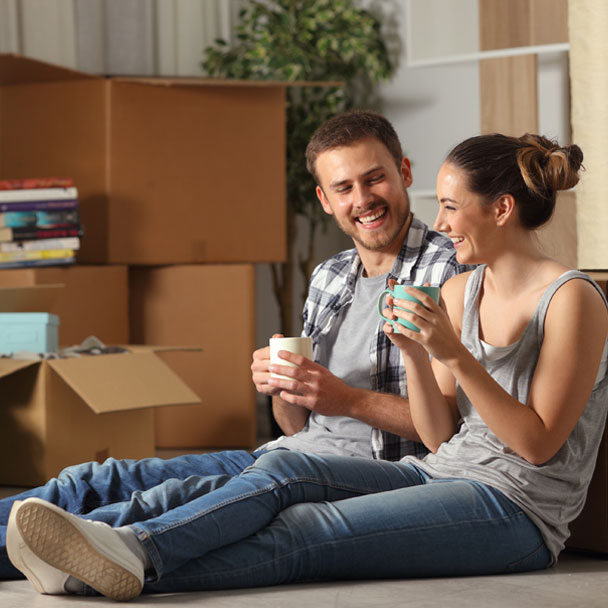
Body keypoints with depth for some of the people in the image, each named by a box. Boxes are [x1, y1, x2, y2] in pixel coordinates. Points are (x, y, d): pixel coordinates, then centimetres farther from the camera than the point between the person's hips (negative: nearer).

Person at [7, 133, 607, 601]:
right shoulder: (459, 290, 14)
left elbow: (539, 443, -12)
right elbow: (440, 436, 11)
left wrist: (456, 356, -20)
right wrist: (415, 354, -7)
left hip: (517, 508, -7)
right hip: (439, 474, 7)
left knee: (307, 532, -27)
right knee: (281, 471, -20)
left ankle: (138, 563, -40)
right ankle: (130, 547, -38)